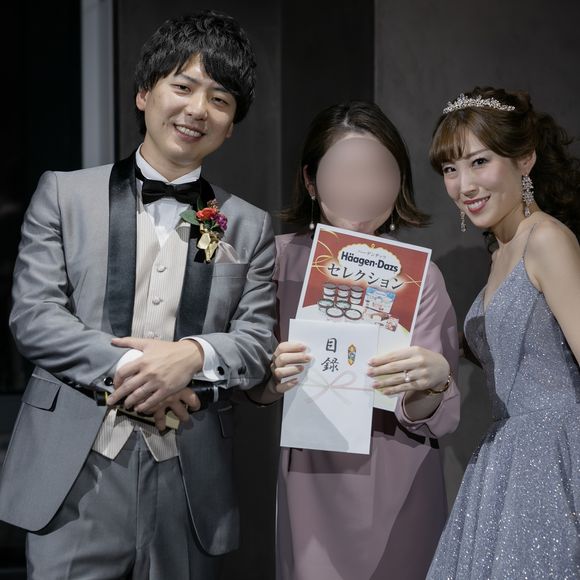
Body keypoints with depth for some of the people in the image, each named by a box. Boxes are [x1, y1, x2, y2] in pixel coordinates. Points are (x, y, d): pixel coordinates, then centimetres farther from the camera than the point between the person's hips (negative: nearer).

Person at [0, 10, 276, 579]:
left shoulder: (249, 227, 13)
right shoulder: (64, 195, 7)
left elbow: (257, 341, 6)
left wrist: (194, 354, -15)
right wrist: (124, 366, -14)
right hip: (77, 474, -2)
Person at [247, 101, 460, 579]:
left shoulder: (419, 272, -8)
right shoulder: (282, 258, -5)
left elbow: (432, 422, -12)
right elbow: (255, 387, 1)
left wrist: (433, 381, -34)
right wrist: (272, 374, -21)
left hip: (397, 486, -1)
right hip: (312, 481, 1)